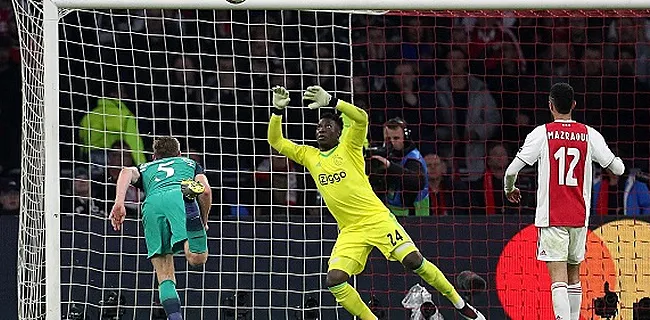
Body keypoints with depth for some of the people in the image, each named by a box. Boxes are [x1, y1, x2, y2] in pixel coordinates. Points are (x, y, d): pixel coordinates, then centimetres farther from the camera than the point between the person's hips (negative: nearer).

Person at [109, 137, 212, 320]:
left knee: (165, 276, 3)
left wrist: (119, 202, 0)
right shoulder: (190, 164, 38)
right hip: (180, 198, -1)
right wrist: (204, 220, 32)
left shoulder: (145, 168, 39)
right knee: (197, 258, -13)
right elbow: (206, 191, 17)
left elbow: (127, 172, 14)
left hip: (151, 205, 1)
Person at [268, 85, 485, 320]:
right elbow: (276, 142, 13)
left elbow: (361, 117, -15)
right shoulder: (308, 156, 14)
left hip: (377, 218, -4)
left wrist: (330, 101, -23)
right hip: (350, 231, 4)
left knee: (413, 260, -13)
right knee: (334, 280, -16)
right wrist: (278, 110, -2)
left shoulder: (347, 148, 2)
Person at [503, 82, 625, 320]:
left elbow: (512, 170, -7)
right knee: (574, 276, 18)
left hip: (551, 218, -3)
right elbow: (618, 169, 4)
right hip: (579, 217, 3)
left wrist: (509, 190, 16)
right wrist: (616, 161, 29)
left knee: (558, 278, -10)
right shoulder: (589, 135, 2)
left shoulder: (542, 134, -5)